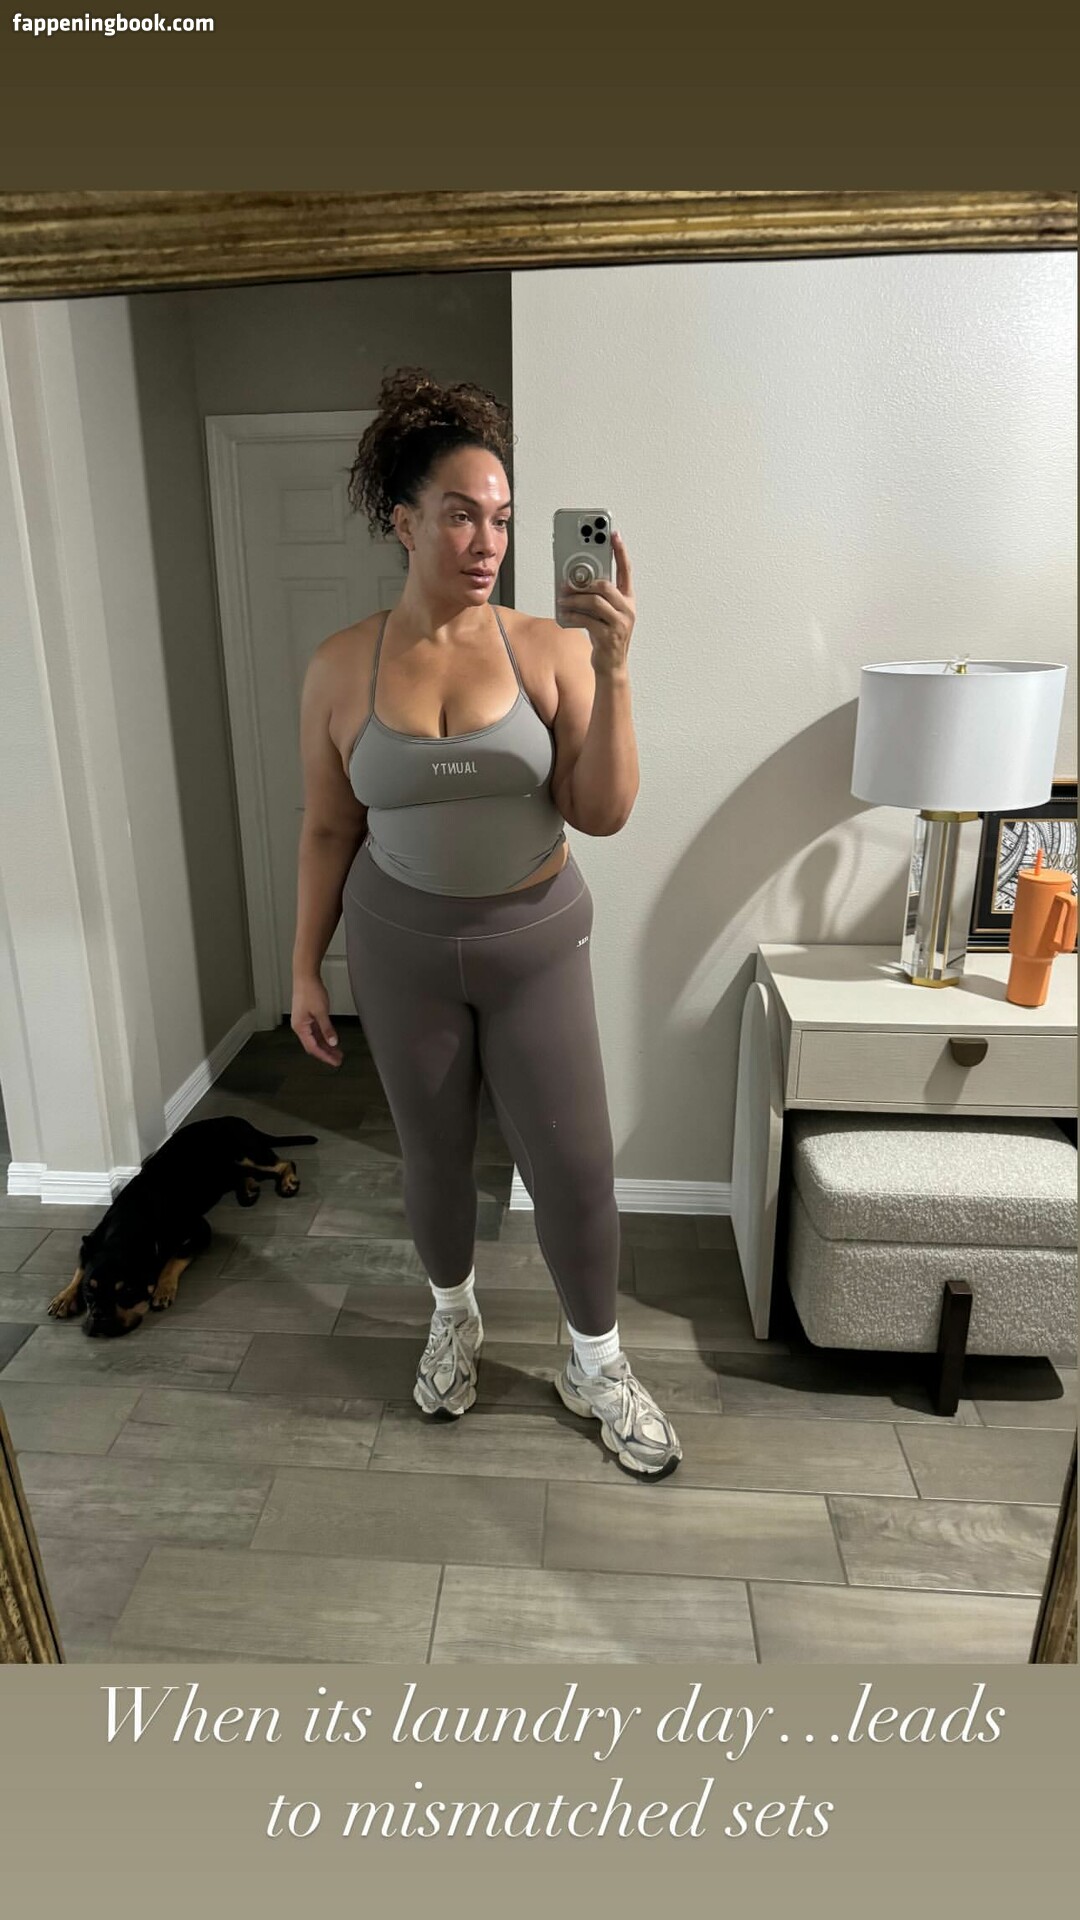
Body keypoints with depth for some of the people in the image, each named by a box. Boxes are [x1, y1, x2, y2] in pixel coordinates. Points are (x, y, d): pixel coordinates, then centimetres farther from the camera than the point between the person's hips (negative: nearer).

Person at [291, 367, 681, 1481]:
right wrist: (304, 969, 3)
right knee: (433, 1155, 16)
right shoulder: (340, 668, -5)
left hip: (536, 942, 0)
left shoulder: (547, 649, -8)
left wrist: (612, 670, -25)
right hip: (402, 950, 1)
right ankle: (453, 1315, 46)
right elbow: (327, 830, 2)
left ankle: (596, 1366, 30)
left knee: (575, 1165, 3)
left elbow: (603, 813, -14)